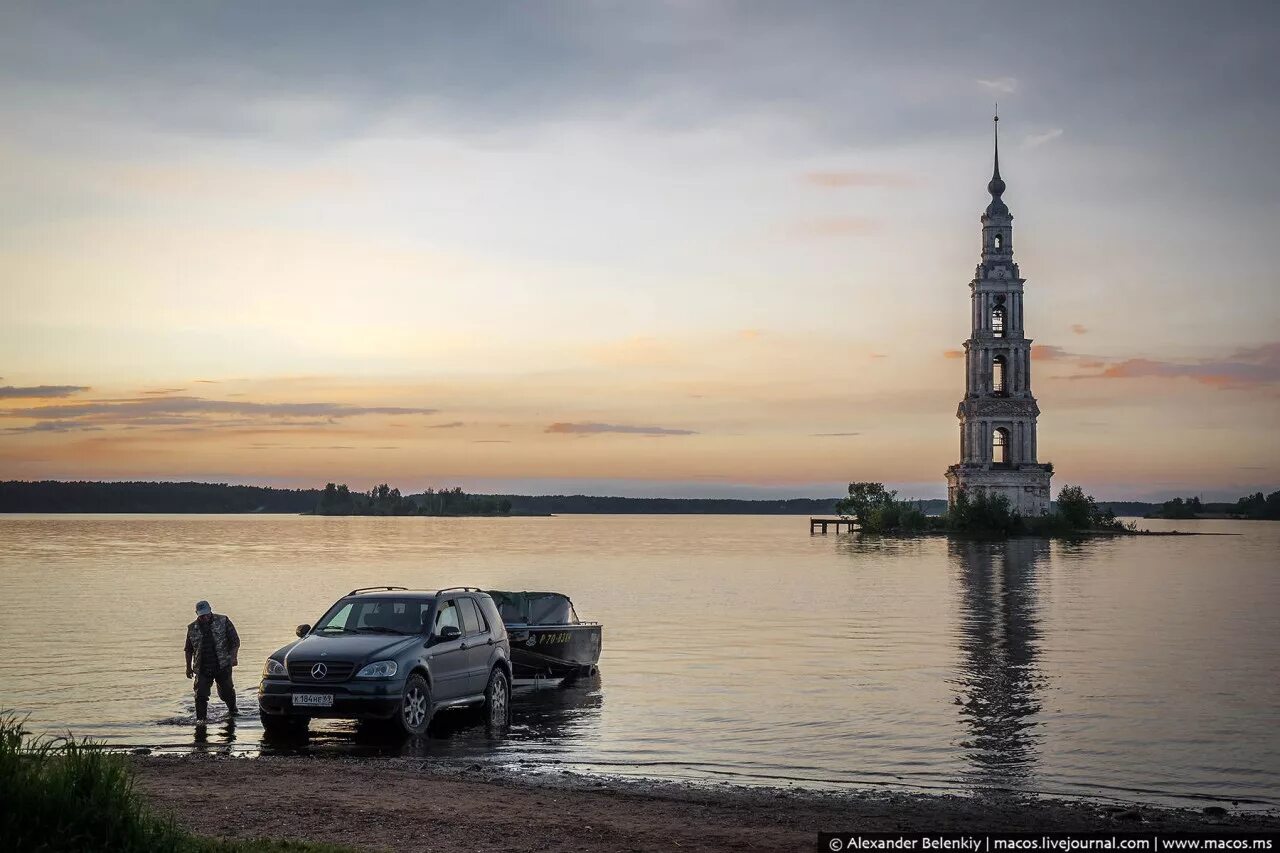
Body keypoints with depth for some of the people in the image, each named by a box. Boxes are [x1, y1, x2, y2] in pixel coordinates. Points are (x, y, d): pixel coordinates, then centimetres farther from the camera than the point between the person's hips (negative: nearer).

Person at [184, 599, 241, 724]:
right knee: (201, 694, -6)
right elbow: (189, 650, 17)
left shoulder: (223, 621, 0)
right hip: (202, 668, 1)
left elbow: (235, 641, 2)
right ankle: (200, 718, 3)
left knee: (227, 690, 9)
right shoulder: (192, 628, 7)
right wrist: (188, 667, 14)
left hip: (223, 666, -1)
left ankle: (232, 710, 34)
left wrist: (233, 656, -9)